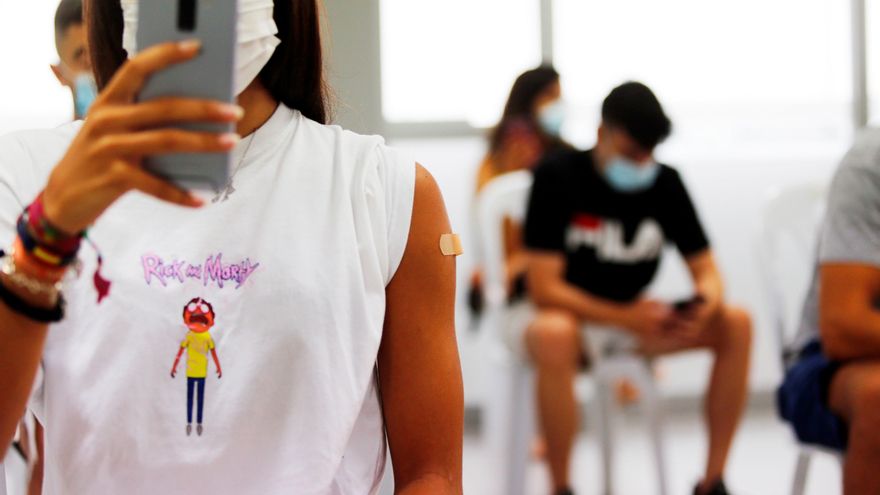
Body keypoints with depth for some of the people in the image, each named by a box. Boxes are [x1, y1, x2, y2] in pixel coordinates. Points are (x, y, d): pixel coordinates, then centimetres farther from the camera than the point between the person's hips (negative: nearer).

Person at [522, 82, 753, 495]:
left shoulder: (666, 183, 0)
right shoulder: (558, 177, -14)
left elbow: (705, 269, 3)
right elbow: (544, 288, -19)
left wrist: (707, 303, -23)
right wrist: (625, 317, -29)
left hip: (634, 320, 5)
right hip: (567, 314, -5)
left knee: (736, 324, -16)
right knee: (554, 336, -42)